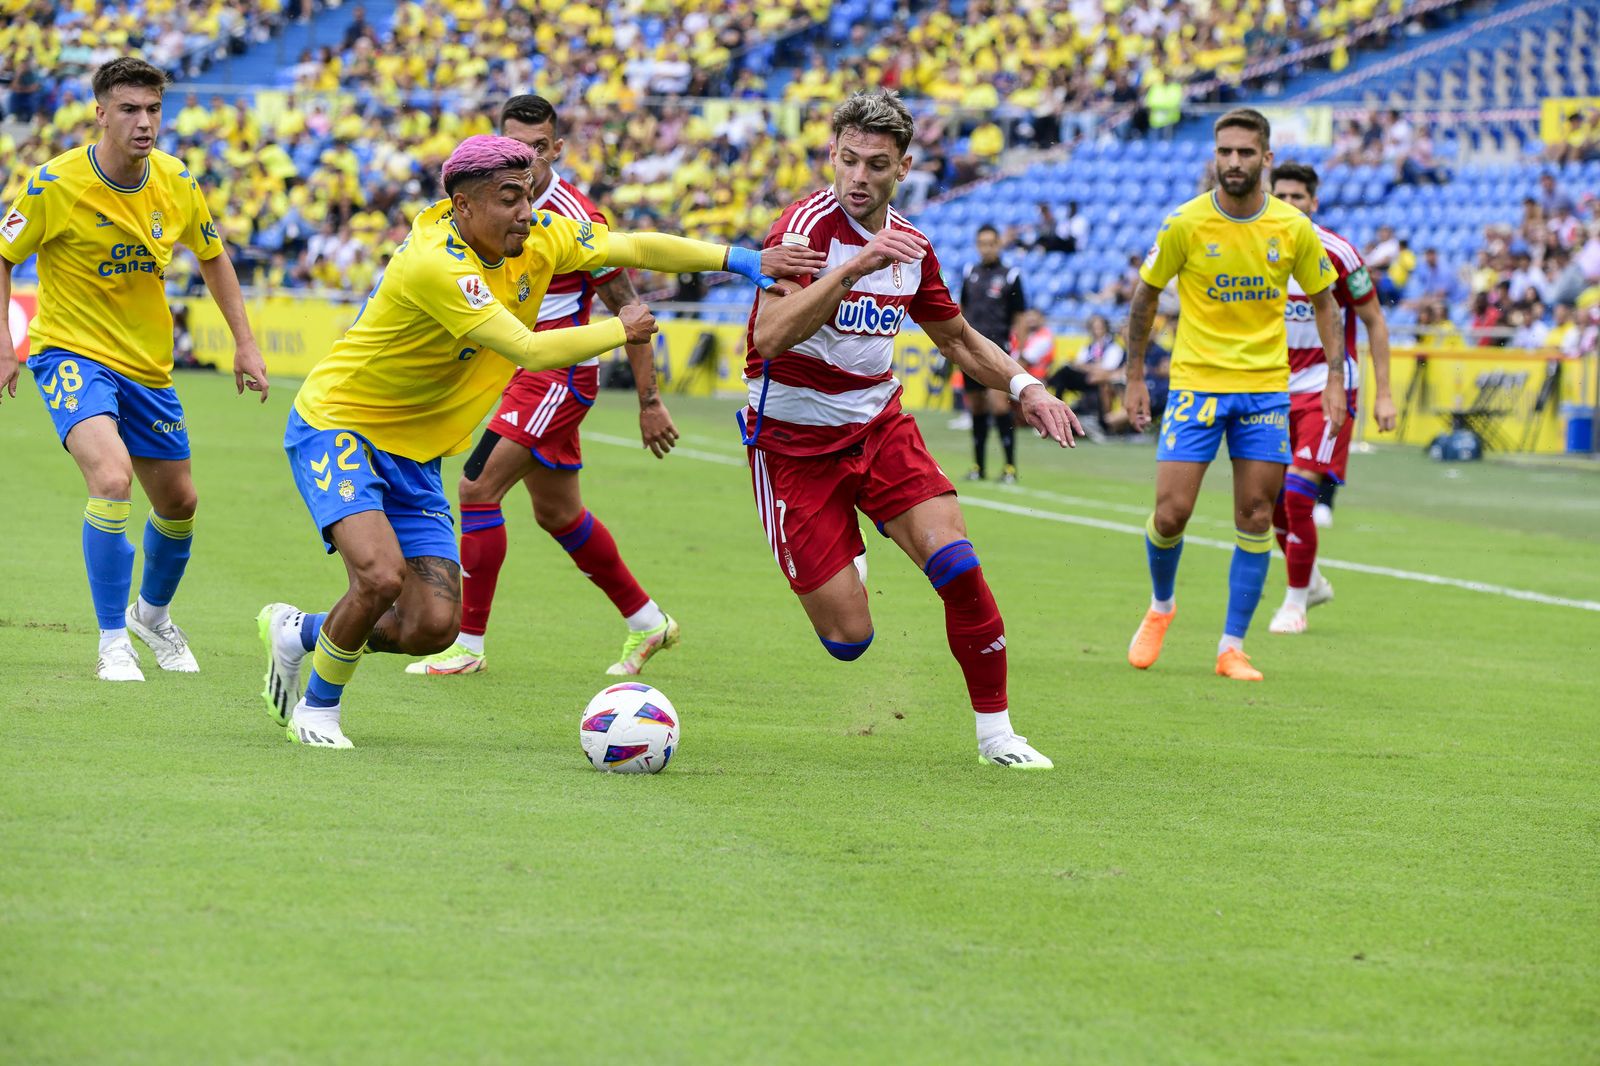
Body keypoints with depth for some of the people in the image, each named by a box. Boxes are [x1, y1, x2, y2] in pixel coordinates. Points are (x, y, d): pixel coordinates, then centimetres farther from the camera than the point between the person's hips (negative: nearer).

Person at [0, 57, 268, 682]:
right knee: (111, 476, -29)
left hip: (147, 366, 5)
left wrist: (245, 342, 10)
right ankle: (113, 643, -17)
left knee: (178, 502, 13)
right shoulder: (56, 184, -17)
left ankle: (152, 612, 45)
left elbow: (212, 257, 14)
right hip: (71, 353, -5)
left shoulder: (178, 184, -4)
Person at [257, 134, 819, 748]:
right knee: (381, 577, -29)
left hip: (413, 455, 7)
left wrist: (742, 261, -8)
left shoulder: (539, 238, -6)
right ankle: (317, 707, -2)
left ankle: (296, 633, 22)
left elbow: (633, 247, 2)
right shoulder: (436, 262, -29)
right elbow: (531, 351, -32)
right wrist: (621, 330, -18)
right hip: (335, 426, -7)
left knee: (432, 627, -5)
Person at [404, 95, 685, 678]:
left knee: (477, 488, -15)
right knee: (557, 514, 16)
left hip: (558, 377, -8)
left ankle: (469, 644, -8)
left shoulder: (575, 219, -18)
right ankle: (647, 621, 31)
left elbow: (627, 309, -15)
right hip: (517, 373, 8)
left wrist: (650, 401, -16)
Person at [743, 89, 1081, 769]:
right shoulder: (808, 225, -18)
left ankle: (996, 733, -2)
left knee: (957, 564, -18)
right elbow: (769, 337, -34)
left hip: (881, 426, 5)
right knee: (849, 639, -7)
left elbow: (958, 340, 20)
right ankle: (848, 562, 31)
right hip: (794, 442, -5)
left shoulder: (910, 246, 3)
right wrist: (855, 267, -42)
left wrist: (1022, 385, 2)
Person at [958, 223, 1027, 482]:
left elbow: (1019, 317, 1)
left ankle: (1010, 466, -10)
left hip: (997, 350, -4)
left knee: (999, 404, -14)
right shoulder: (970, 273, 10)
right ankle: (978, 465, 15)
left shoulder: (1010, 276, -1)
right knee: (976, 407, 7)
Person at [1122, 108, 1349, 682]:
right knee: (1171, 513, -7)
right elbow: (1146, 294, 5)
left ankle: (1233, 647, 8)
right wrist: (1134, 377, 4)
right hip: (1196, 382, -2)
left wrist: (1334, 379, 3)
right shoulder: (1185, 224, -8)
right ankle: (1160, 605, 23)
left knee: (1255, 520, 0)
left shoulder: (1293, 229, -3)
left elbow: (1323, 300, 11)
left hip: (1266, 387, 2)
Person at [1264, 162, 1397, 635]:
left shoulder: (1336, 254, -12)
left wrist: (1383, 394, -7)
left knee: (1297, 493, -16)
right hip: (1276, 386, 5)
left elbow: (1375, 322, -4)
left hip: (1326, 387, -5)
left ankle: (1296, 601, -3)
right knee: (1274, 501, 6)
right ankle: (1312, 582, 31)